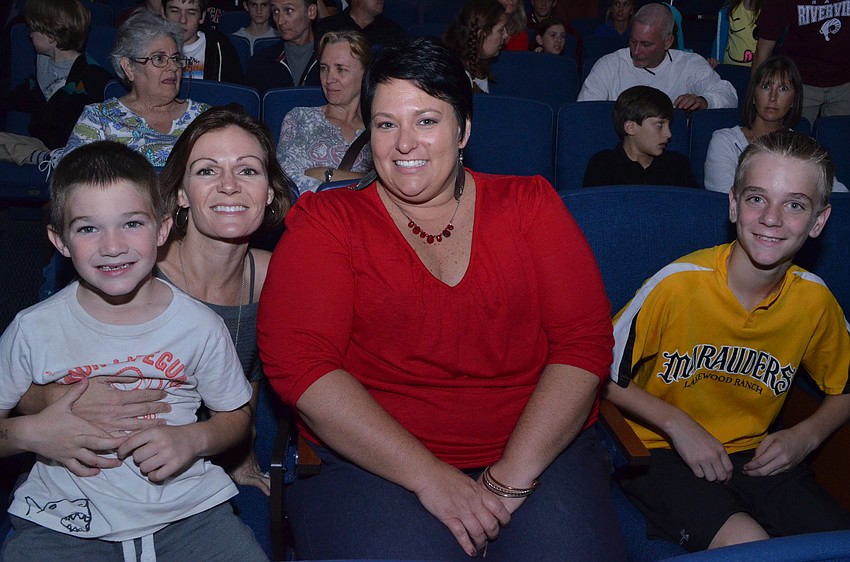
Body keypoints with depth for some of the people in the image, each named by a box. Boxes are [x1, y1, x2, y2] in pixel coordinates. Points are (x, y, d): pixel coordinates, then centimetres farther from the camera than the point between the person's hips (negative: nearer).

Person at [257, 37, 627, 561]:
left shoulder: (529, 205, 8)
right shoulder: (326, 221, 4)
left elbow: (584, 343, -1)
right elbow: (298, 361, -9)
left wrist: (512, 477, -12)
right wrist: (428, 476, -16)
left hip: (539, 447, 2)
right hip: (375, 461, -1)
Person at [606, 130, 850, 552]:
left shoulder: (815, 300, -4)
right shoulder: (679, 283, -17)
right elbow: (603, 375, -8)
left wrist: (806, 436, -4)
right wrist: (677, 424, -16)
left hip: (755, 456, 5)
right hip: (660, 452, -4)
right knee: (748, 546, -29)